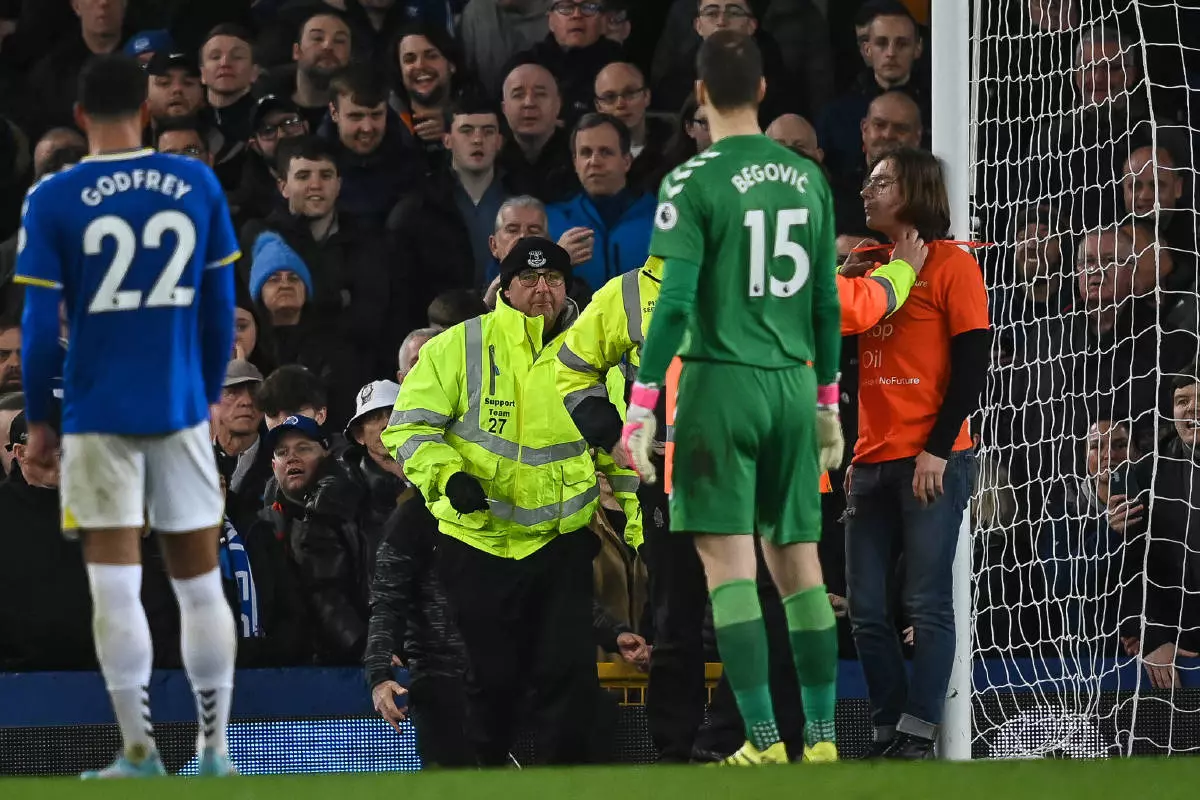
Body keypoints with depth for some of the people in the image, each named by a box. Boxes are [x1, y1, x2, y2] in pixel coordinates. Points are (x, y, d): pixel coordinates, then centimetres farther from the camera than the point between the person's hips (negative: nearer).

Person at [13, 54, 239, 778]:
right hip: (180, 410, 2)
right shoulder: (199, 187, 1)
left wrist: (39, 420, 5)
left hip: (98, 414, -2)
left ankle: (141, 755, -2)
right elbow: (220, 310, 7)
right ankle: (216, 749, 10)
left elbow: (40, 326, -6)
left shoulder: (53, 201, -5)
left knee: (116, 588, -1)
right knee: (200, 580, 10)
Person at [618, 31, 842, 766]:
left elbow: (675, 304, -13)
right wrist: (828, 406, 20)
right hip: (793, 386, 5)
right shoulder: (810, 178, 8)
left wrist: (642, 408, -10)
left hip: (721, 386, -5)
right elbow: (827, 305, 12)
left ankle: (764, 741, -11)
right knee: (798, 561, 10)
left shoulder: (694, 183, -9)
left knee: (729, 562, -5)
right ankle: (823, 740, 10)